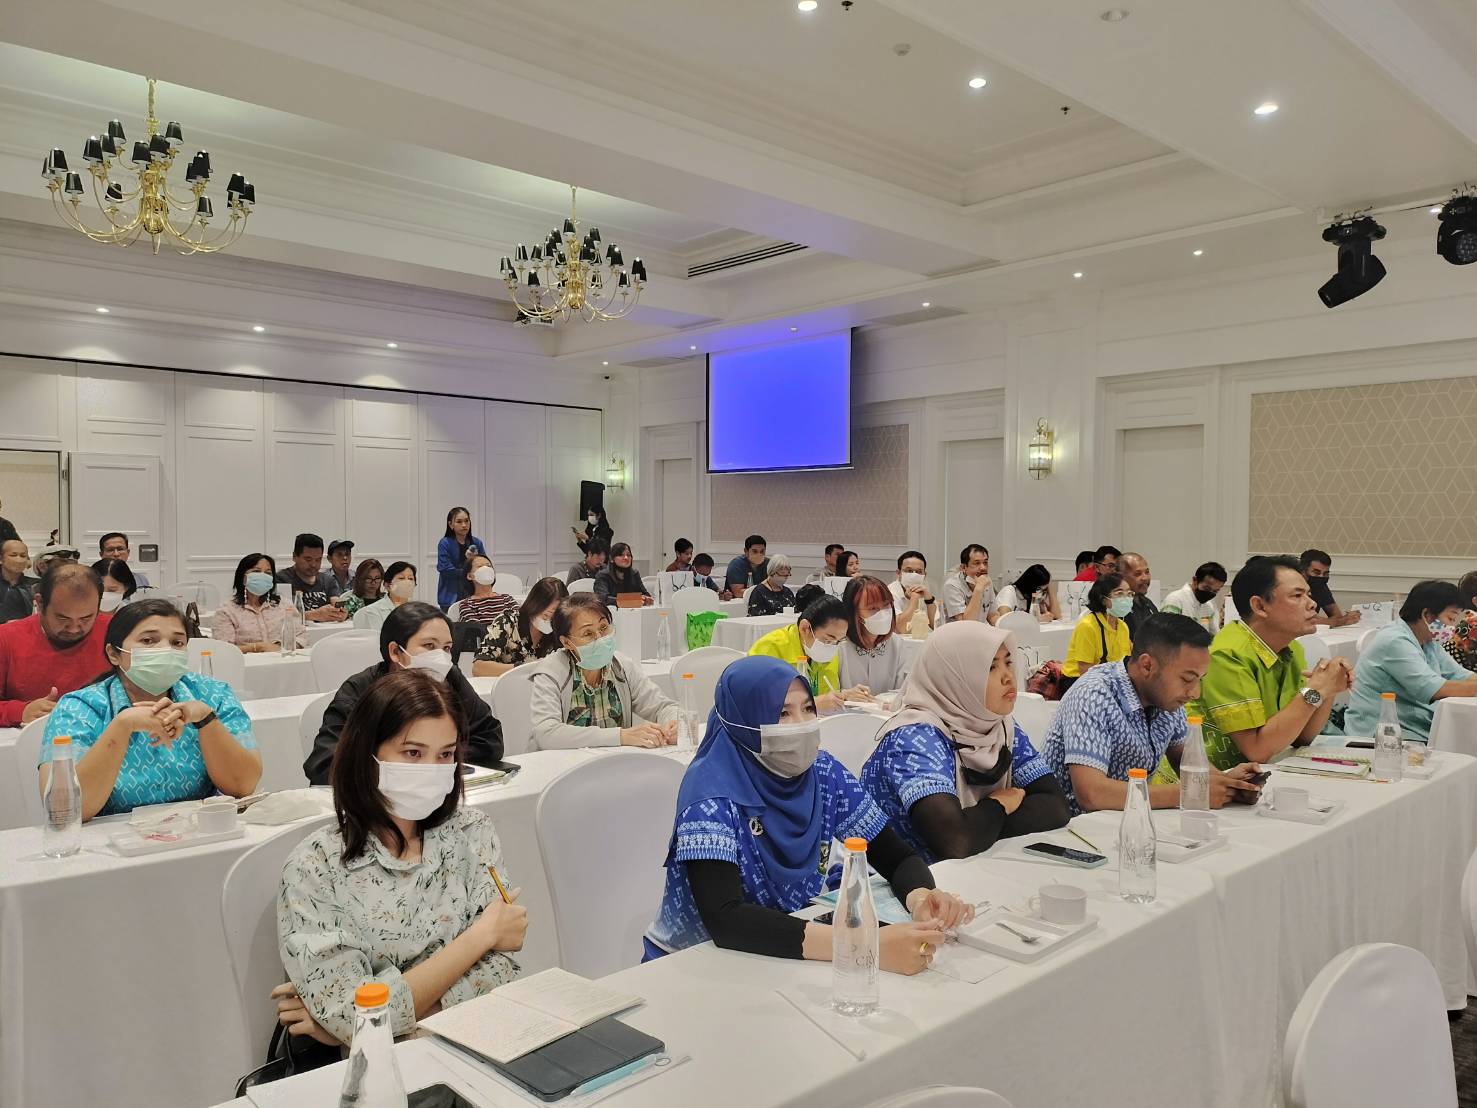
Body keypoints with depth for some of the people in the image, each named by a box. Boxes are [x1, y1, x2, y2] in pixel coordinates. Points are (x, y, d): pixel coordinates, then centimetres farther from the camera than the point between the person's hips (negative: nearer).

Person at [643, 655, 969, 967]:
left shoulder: (824, 773, -6)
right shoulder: (711, 794, -22)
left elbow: (897, 857, -2)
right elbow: (724, 919, -34)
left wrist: (921, 899, -26)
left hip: (787, 962, 5)